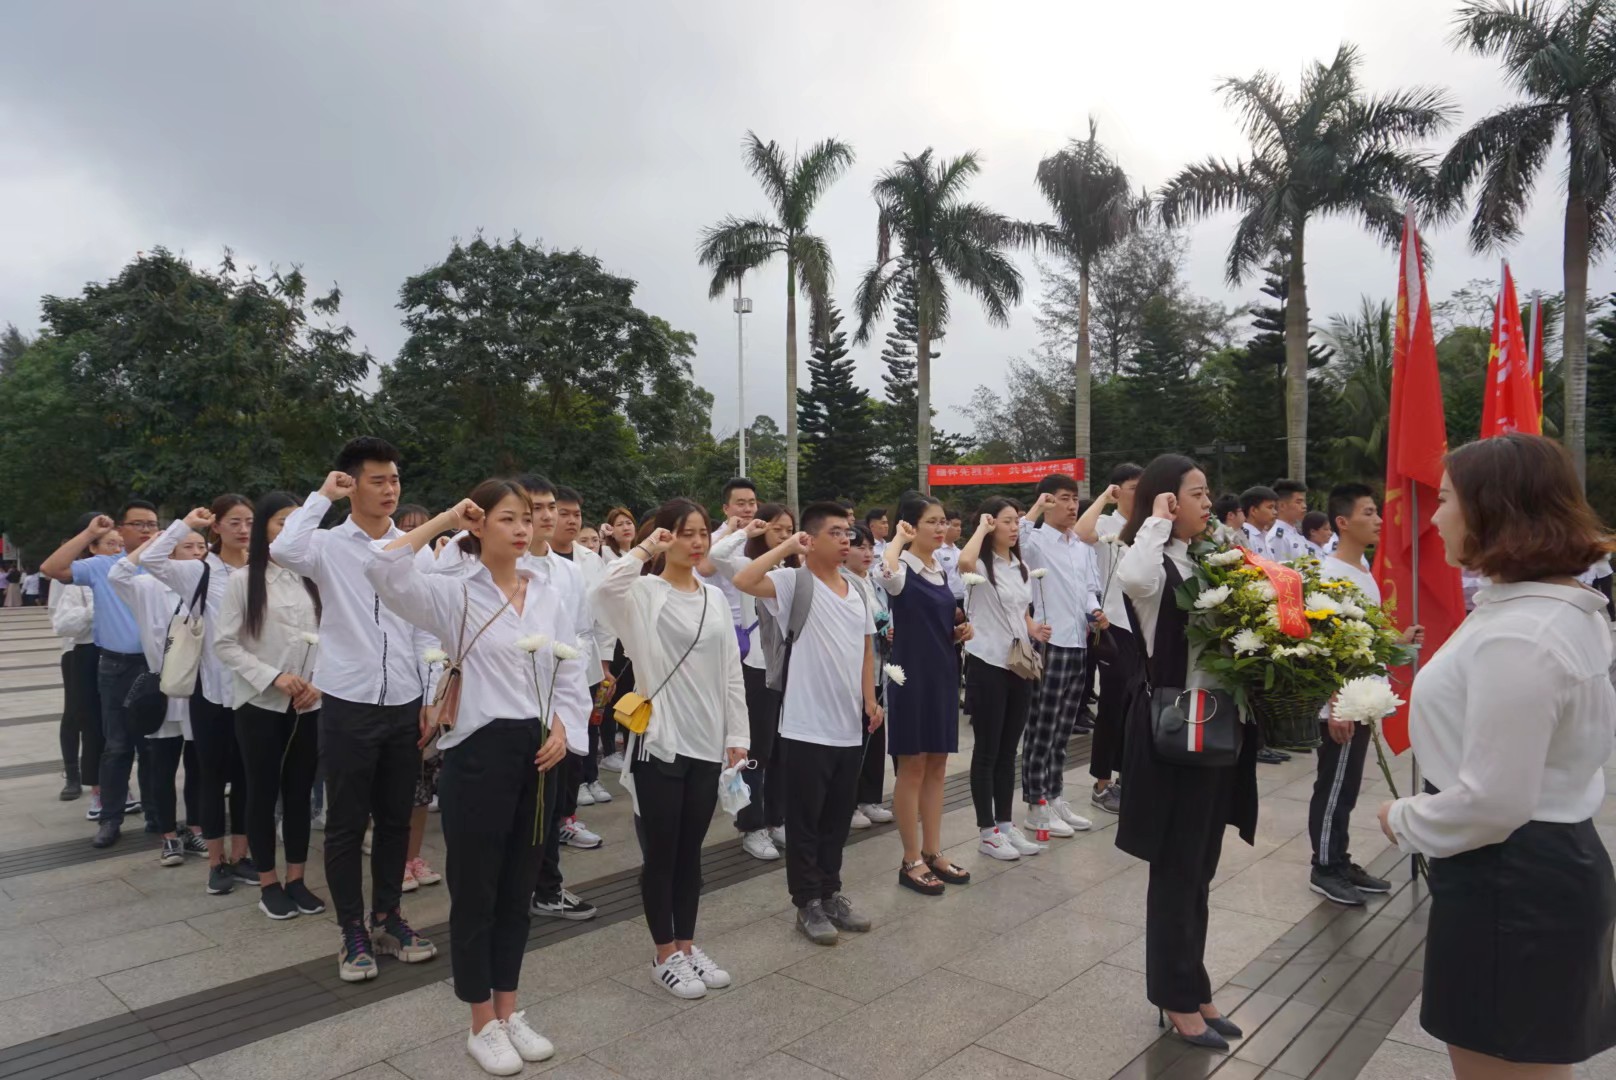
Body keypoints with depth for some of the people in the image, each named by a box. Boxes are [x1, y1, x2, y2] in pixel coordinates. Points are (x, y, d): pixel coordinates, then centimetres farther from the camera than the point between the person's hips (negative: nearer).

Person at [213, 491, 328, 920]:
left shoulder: (313, 579, 3)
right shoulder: (243, 580, -4)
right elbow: (226, 644, -6)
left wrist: (319, 683, -8)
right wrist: (273, 677, -15)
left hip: (309, 705, 3)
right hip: (261, 704, -2)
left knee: (300, 792, 10)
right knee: (263, 793, 7)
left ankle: (296, 879, 22)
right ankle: (268, 884, 19)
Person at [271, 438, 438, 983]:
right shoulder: (329, 544, -5)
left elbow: (425, 630, 7)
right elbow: (283, 549, -29)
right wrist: (322, 495, -16)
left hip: (405, 704, 3)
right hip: (349, 704, -3)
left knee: (395, 818, 14)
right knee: (346, 823, 7)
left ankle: (387, 917, 30)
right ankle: (352, 931, 23)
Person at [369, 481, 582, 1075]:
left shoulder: (549, 596, 7)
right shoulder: (454, 593, -7)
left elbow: (571, 671, 9)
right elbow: (383, 569, -22)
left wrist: (561, 728, -6)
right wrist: (444, 521, -14)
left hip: (540, 752, 5)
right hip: (479, 750, -5)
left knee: (518, 889, 16)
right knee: (475, 891, 7)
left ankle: (510, 1012, 32)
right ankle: (483, 1025, 24)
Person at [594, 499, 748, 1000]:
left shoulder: (715, 598, 9)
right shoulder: (643, 592, -9)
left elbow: (731, 672, 9)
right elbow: (605, 590, -35)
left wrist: (736, 735, 6)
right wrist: (643, 549, -25)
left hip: (706, 743, 5)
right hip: (658, 741, -5)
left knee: (691, 850, 16)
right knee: (661, 852, 7)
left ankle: (687, 946, 30)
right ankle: (664, 956, 21)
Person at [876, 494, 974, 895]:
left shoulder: (941, 570, 11)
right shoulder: (903, 568, -13)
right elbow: (885, 576, -39)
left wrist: (961, 631, 2)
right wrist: (899, 539, -22)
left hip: (943, 675, 8)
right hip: (912, 676, -8)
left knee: (937, 767, 13)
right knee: (912, 768, 2)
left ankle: (933, 852, 24)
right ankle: (911, 861, 13)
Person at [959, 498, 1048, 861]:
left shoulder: (1020, 567, 13)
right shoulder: (981, 565, -11)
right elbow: (964, 563, -36)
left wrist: (1034, 629, 0)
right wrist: (982, 529, -21)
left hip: (1019, 664, 7)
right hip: (987, 665, -7)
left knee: (1009, 751, 14)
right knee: (987, 751, 1)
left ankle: (1006, 824, 23)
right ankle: (988, 831, 11)